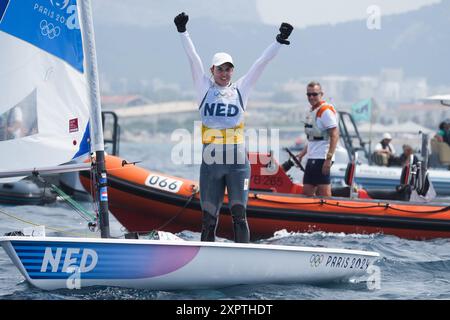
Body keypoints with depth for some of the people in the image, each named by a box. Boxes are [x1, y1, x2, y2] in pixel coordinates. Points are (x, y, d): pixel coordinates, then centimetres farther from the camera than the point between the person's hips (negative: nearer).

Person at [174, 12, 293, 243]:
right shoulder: (205, 88, 11)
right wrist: (182, 32, -3)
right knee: (208, 217, 3)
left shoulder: (240, 89, 13)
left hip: (238, 163, 0)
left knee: (239, 214, -6)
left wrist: (279, 41, 4)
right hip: (211, 163, 0)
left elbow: (261, 62, 10)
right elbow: (193, 58, 4)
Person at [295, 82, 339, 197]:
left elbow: (335, 136, -18)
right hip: (312, 158, 10)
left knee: (324, 193, -10)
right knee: (307, 192, 11)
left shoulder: (326, 111, -11)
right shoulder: (312, 111, 18)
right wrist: (302, 153, 21)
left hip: (322, 159, -10)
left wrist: (329, 159, -23)